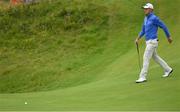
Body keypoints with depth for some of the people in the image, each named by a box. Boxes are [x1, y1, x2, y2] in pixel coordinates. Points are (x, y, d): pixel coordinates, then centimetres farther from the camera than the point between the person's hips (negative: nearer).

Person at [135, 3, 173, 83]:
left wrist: (169, 37, 2)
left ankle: (143, 77, -8)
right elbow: (143, 31, 20)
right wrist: (138, 39, 8)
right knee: (155, 57, 20)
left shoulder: (154, 18, -14)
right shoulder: (146, 19, 14)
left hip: (152, 42, -10)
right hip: (148, 42, 10)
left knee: (146, 58, -11)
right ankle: (168, 70, 34)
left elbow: (164, 27, -7)